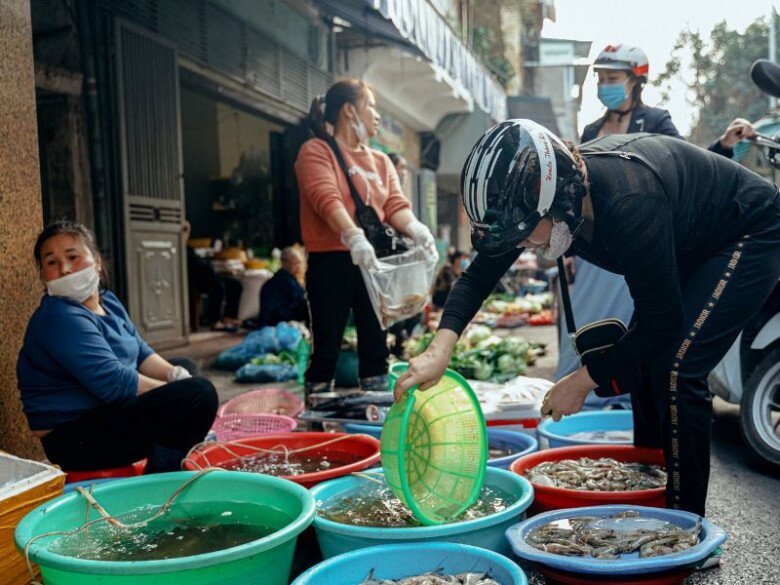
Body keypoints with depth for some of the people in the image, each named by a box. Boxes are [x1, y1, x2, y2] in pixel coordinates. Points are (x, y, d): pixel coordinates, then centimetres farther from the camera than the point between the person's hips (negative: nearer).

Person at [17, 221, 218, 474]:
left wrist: (174, 374, -7)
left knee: (186, 368, 25)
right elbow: (113, 382, -26)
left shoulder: (108, 301, 10)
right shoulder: (60, 319, -21)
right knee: (199, 394, -22)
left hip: (108, 410, 10)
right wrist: (174, 391, -17)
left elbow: (141, 353, 13)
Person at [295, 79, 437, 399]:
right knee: (327, 346, -2)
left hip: (374, 262, 6)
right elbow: (326, 199, -19)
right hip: (332, 261, -6)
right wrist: (354, 238, -35)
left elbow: (395, 204, 4)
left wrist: (416, 229, -18)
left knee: (376, 345, 9)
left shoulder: (380, 160, 17)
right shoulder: (316, 151, -2)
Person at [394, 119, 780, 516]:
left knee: (674, 368, -19)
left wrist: (582, 381, -24)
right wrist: (440, 349, -27)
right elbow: (479, 274, -12)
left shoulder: (628, 207, -42)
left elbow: (663, 323, -31)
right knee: (640, 360, 6)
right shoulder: (540, 190, -19)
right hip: (687, 244, 8)